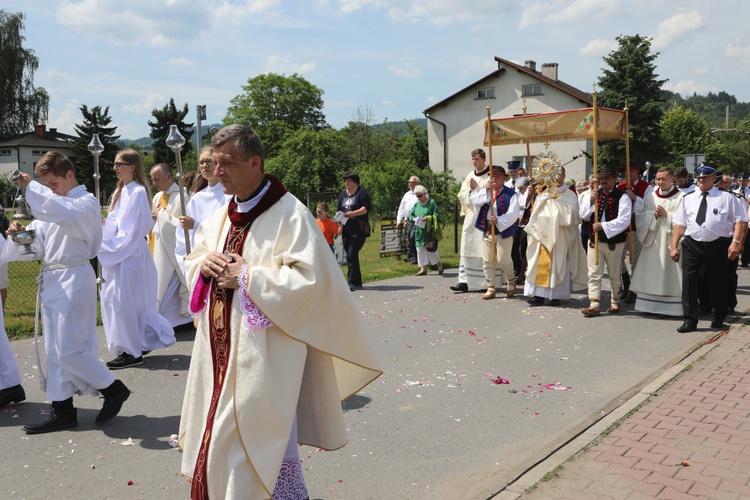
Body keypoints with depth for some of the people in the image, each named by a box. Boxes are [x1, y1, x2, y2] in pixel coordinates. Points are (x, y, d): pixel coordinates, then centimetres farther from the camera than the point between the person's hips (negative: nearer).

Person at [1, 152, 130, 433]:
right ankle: (63, 410, 18)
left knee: (69, 349, -8)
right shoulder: (52, 204, 18)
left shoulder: (86, 202, -8)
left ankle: (114, 389, 10)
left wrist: (31, 187, -28)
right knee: (55, 350, 10)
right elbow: (38, 245, 13)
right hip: (51, 280, 9)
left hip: (74, 280, -9)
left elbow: (66, 214, -33)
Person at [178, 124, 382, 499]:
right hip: (220, 351, 8)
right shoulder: (222, 216, 11)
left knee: (266, 447, 0)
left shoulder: (290, 215, -14)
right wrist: (204, 263, -3)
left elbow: (310, 278, -21)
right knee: (214, 441, 16)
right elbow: (194, 259, 21)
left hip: (264, 355, -8)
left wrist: (247, 277, -19)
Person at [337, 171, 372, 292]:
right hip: (346, 230, 7)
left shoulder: (362, 192, -2)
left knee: (352, 255, -16)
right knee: (350, 256, 8)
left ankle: (353, 282, -13)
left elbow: (367, 207, -11)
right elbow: (338, 210, 21)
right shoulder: (343, 194, 18)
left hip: (359, 230, -7)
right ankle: (357, 282, 17)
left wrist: (353, 213, -21)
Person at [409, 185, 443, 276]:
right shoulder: (416, 204, 11)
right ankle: (423, 268, 7)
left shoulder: (431, 203, -3)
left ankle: (439, 264, 20)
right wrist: (414, 219, -8)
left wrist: (428, 218, -21)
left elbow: (437, 216, -5)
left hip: (429, 230, -5)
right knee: (420, 249, 2)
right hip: (419, 231, 5)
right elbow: (411, 215, 13)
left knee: (431, 248, -2)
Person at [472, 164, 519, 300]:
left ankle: (512, 283, 19)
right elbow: (475, 201, -8)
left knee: (503, 260, -7)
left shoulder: (510, 193, -5)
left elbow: (513, 213, -15)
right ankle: (490, 288, 13)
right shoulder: (485, 191, 10)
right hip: (487, 230, 5)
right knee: (487, 261, 4)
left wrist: (499, 220, -27)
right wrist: (486, 190, -21)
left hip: (504, 231, -5)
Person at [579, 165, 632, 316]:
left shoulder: (622, 197, -7)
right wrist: (591, 201, -15)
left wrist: (603, 226, -23)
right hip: (594, 240, 3)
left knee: (614, 275, 12)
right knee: (594, 275, -1)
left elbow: (623, 220, -18)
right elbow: (583, 215, 0)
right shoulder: (593, 194, 7)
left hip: (614, 241, -3)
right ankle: (594, 305, -2)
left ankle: (615, 303, 28)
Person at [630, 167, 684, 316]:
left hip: (670, 242, -4)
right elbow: (639, 215, 8)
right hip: (652, 242, 4)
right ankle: (650, 304, 11)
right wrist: (653, 214, -8)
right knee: (651, 275, 5)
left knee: (670, 274, -3)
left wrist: (667, 215, -16)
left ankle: (671, 306, 3)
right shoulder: (650, 197, 11)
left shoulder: (680, 197, -1)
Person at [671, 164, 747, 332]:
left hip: (718, 245, -2)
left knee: (718, 283, 10)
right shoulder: (688, 198, 10)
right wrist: (674, 246, 4)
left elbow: (738, 221, -3)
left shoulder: (726, 197, 2)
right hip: (692, 245, 2)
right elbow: (680, 224, 10)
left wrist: (735, 242, -15)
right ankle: (690, 320, -1)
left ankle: (719, 318, 30)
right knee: (689, 281, -7)